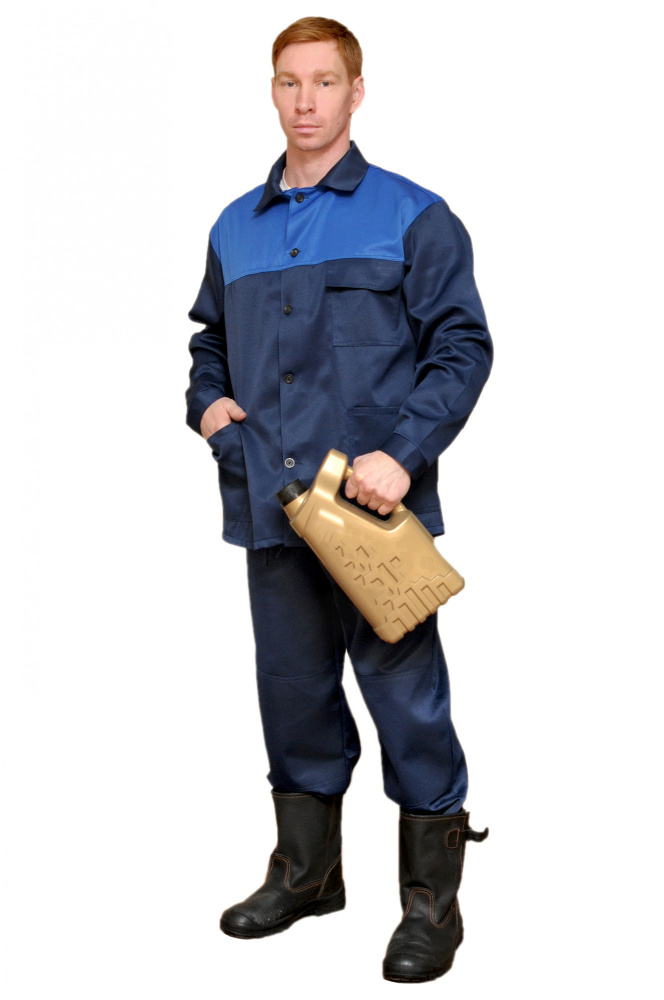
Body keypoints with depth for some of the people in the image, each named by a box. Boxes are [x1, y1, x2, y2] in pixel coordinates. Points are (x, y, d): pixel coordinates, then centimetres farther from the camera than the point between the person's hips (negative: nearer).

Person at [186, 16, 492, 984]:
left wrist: (403, 451, -17)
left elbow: (462, 345, -5)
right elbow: (210, 337, 27)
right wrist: (208, 400, 6)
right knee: (294, 688, 15)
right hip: (271, 504, 5)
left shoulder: (411, 216, -1)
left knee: (406, 693, 0)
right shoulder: (234, 228, 14)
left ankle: (432, 898, 14)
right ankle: (306, 869, 32)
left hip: (374, 506, -5)